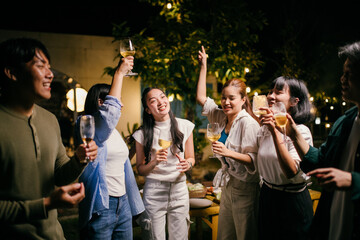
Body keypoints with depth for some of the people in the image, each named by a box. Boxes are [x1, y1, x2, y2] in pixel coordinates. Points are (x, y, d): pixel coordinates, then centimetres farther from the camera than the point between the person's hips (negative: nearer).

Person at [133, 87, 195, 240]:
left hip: (179, 188, 2)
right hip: (153, 191, -1)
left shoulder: (185, 126, 0)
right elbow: (140, 169, 3)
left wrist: (187, 164, -12)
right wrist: (154, 162, -17)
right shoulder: (142, 134, -4)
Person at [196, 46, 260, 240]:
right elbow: (201, 98, 11)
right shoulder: (223, 118, 6)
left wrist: (229, 153, -37)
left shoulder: (248, 123, -16)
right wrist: (203, 66, 11)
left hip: (244, 187, -8)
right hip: (228, 184, 8)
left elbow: (254, 158, -21)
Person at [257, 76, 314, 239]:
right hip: (267, 197, 6)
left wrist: (275, 132, -35)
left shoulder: (300, 131, -17)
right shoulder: (264, 130, 2)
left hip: (292, 202, -6)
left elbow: (291, 172, -31)